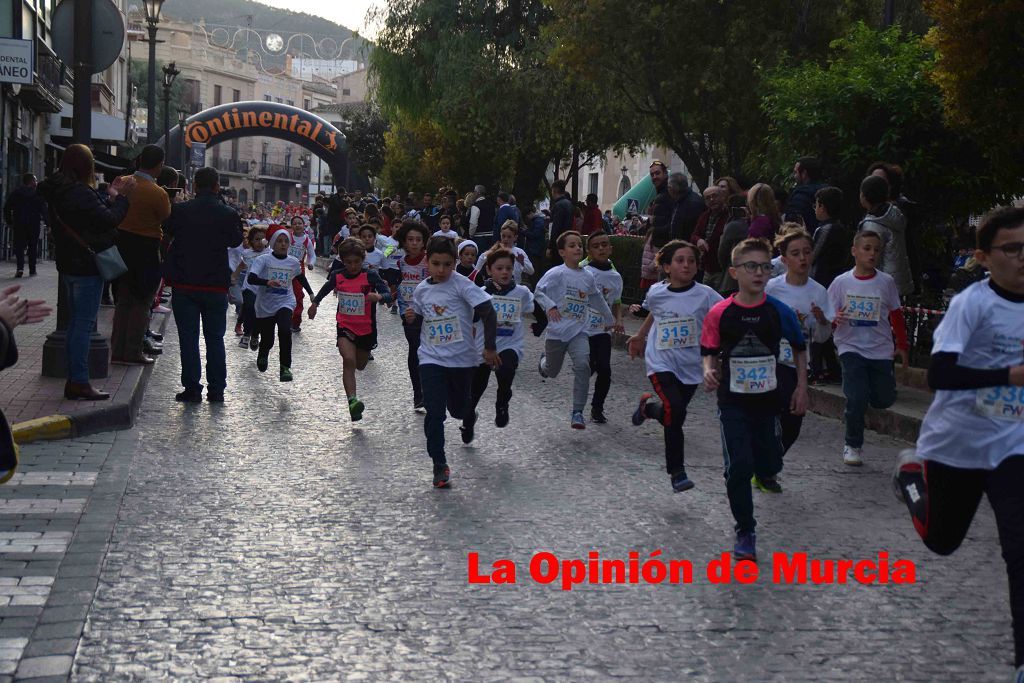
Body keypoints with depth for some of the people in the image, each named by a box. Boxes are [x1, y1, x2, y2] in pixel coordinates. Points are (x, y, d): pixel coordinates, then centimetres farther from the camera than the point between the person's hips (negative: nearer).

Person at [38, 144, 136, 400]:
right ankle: (79, 383, -4)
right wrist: (122, 196, -11)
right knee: (84, 324, -6)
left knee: (76, 323, 15)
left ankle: (74, 381, 19)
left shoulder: (59, 191, 11)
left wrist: (111, 194, 14)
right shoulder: (81, 193, -20)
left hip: (68, 265, 10)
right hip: (87, 266, -10)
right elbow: (109, 220, -22)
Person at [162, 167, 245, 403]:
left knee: (188, 337, 5)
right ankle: (216, 390, 11)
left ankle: (192, 389, 4)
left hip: (184, 283, 0)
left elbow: (169, 232, 11)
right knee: (215, 337, 11)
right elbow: (236, 241, 9)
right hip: (216, 285, 1)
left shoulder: (180, 211, -7)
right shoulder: (228, 214, -7)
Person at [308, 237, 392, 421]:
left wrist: (379, 297, -47)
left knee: (360, 365, 16)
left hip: (367, 328, 0)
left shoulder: (370, 277, -14)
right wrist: (315, 303, 30)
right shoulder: (337, 276, -4)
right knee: (348, 360, -23)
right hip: (345, 327, 0)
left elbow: (388, 295, -25)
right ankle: (352, 401, -31)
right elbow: (326, 288, 19)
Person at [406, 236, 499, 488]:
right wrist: (412, 318, -6)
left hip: (462, 358, -2)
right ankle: (439, 464, -1)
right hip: (431, 359, 2)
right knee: (435, 412, -9)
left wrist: (490, 347, -16)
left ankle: (469, 419, 52)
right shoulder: (421, 290, 1)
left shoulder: (461, 285, -14)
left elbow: (488, 312, -16)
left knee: (458, 408, 14)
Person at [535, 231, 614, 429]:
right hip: (557, 331, -2)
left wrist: (610, 318, 32)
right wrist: (550, 305, -28)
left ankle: (577, 412, -15)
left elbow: (597, 299, 22)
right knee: (552, 371, 14)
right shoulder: (557, 273, -10)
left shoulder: (588, 277, 5)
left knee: (583, 365, -20)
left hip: (579, 332, 2)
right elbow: (538, 292, -12)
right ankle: (544, 360, 54)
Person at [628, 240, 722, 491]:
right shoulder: (656, 293, -1)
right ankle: (677, 471, -4)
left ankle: (648, 406, 47)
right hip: (661, 362, -1)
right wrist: (639, 336, 33)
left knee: (673, 413, 11)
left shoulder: (705, 294, -8)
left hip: (691, 366, 1)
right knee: (675, 411, -20)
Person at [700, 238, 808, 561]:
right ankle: (745, 534, 6)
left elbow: (799, 348, 9)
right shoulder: (720, 313, -8)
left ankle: (764, 472, 50)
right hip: (733, 402, -1)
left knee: (769, 461, 10)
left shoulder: (779, 311, -6)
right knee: (738, 466, -9)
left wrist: (801, 387, 4)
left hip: (768, 400, 2)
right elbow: (710, 353, 1)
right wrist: (709, 372, -20)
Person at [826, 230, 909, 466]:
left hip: (880, 349, 2)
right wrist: (835, 319, -21)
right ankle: (853, 446, 6)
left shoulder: (886, 282, 1)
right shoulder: (841, 282, -2)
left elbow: (896, 315, 11)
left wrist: (902, 345, 12)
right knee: (856, 398, -13)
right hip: (851, 347, -2)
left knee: (884, 400, 4)